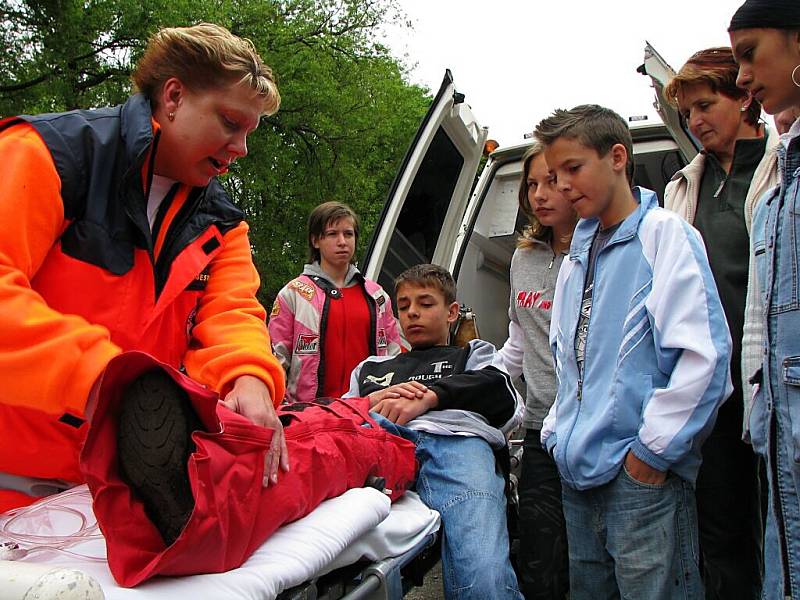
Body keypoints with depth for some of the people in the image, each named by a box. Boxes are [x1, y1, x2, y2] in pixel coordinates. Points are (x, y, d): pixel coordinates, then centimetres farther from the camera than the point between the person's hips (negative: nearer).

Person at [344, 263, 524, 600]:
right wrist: (372, 401, 4)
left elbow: (500, 391, 14)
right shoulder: (371, 368, 44)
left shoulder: (474, 353, 39)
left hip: (456, 438, -1)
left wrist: (428, 397, -1)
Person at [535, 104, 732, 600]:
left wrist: (655, 448, -15)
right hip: (580, 471, 8)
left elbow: (704, 353, -16)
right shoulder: (577, 256, 16)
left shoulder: (664, 233, -7)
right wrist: (559, 431, 13)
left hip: (644, 473, -7)